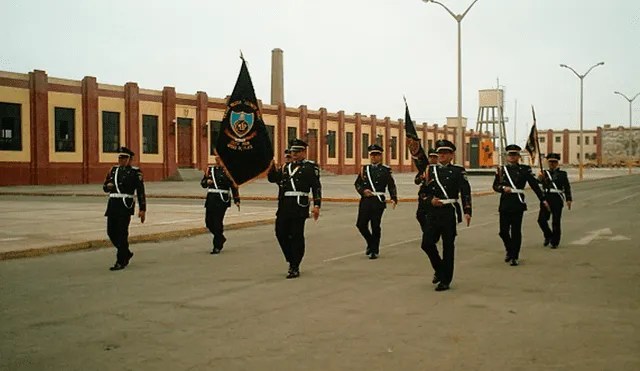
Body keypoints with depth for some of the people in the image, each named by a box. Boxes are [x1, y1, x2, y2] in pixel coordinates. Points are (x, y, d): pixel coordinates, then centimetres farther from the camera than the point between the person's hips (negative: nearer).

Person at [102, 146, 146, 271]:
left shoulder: (135, 172, -1)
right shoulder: (114, 170, 15)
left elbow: (141, 192, -4)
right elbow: (105, 187, 21)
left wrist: (142, 209, -8)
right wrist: (109, 186, -4)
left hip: (126, 204, -6)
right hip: (113, 203, 6)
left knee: (122, 232, -8)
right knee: (111, 231, 6)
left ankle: (121, 262, -2)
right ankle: (126, 253, 27)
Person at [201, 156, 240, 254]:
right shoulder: (209, 170, 13)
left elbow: (234, 185, -2)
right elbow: (202, 182, 18)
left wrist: (237, 200, -5)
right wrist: (207, 182, -6)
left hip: (222, 199, -6)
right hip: (211, 199, 6)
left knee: (217, 222, -9)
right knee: (209, 221, 8)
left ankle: (217, 246, 0)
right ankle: (221, 238, 31)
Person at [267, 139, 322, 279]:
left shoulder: (311, 167, 1)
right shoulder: (286, 167, 20)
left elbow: (316, 187, -4)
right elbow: (272, 178, 17)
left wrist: (316, 205, -13)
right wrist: (272, 166, -2)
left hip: (300, 205, -6)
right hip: (284, 206, 6)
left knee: (296, 236, -3)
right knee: (281, 233, 7)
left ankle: (295, 268, 4)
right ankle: (292, 261, 25)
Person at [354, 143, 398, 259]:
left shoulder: (385, 170, 3)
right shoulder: (365, 169, 13)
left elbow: (392, 186, 1)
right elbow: (357, 183, 12)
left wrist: (394, 199, -12)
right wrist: (363, 191, -8)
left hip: (378, 201, -3)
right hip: (365, 200, 4)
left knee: (375, 226, -1)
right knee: (361, 224, 1)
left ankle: (374, 250, 11)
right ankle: (370, 243, 26)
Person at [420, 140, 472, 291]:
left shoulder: (458, 171, 0)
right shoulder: (431, 170, 10)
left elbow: (466, 192, -5)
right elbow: (425, 192, 13)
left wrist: (467, 211, -15)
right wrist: (431, 200, -8)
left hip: (450, 212, -3)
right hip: (433, 212, 4)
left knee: (448, 247, 1)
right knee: (427, 243, -2)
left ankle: (445, 280, 9)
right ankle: (439, 269, 24)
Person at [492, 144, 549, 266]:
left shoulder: (525, 169, 4)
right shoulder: (501, 170, 9)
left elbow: (534, 185, 4)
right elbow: (495, 186, 4)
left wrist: (543, 200, 1)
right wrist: (503, 188, -17)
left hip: (518, 203, -2)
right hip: (505, 203, 2)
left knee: (516, 231, -2)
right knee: (503, 231, 2)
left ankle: (514, 257, 7)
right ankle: (509, 251, 28)